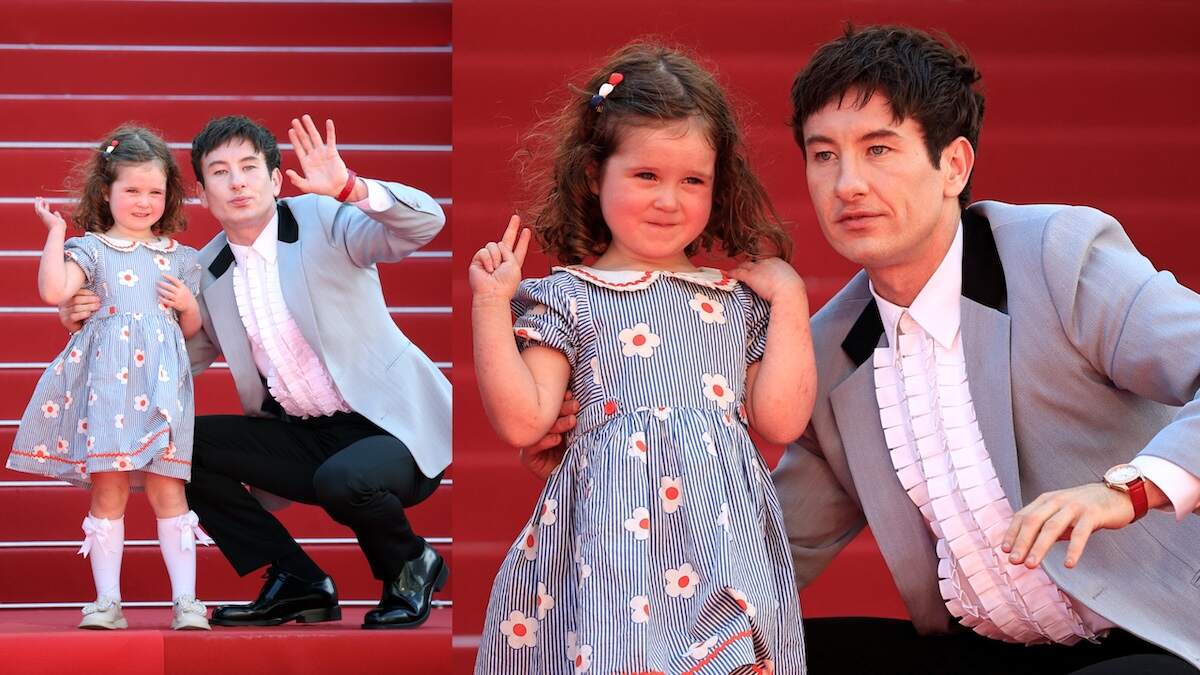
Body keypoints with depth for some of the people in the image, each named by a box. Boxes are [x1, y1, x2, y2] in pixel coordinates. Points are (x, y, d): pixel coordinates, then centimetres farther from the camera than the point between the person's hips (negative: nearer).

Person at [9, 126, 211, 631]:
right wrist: (55, 231, -8)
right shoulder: (90, 249, 4)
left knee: (166, 488, -2)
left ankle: (186, 599, 0)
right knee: (108, 489, -3)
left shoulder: (179, 258, 14)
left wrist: (188, 305, 0)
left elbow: (192, 329, 22)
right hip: (106, 379, -2)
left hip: (161, 384, 2)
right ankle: (107, 600, 3)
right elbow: (53, 291, -14)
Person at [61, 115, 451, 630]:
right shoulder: (208, 273, 7)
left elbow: (425, 223, -23)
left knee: (343, 481, -37)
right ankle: (296, 582, 3)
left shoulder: (323, 220, -9)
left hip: (391, 427, -6)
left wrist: (350, 188, -40)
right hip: (304, 438, 6)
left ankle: (409, 565, 0)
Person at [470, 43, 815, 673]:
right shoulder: (567, 297, 6)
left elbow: (780, 422, 6)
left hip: (722, 527, 2)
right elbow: (521, 421, -2)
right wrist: (491, 304, -4)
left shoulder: (741, 297, 14)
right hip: (610, 527, -2)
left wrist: (788, 300, 6)